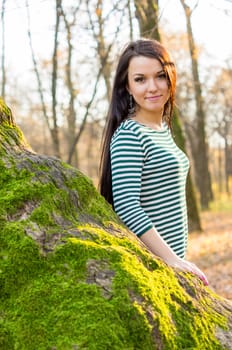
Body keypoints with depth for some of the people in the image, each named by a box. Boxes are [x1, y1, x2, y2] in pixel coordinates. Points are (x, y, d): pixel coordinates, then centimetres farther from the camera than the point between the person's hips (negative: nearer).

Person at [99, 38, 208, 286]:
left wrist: (177, 258, 18)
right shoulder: (128, 136, -16)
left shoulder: (163, 129, 10)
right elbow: (126, 205, -24)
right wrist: (172, 259, -27)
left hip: (173, 257, 8)